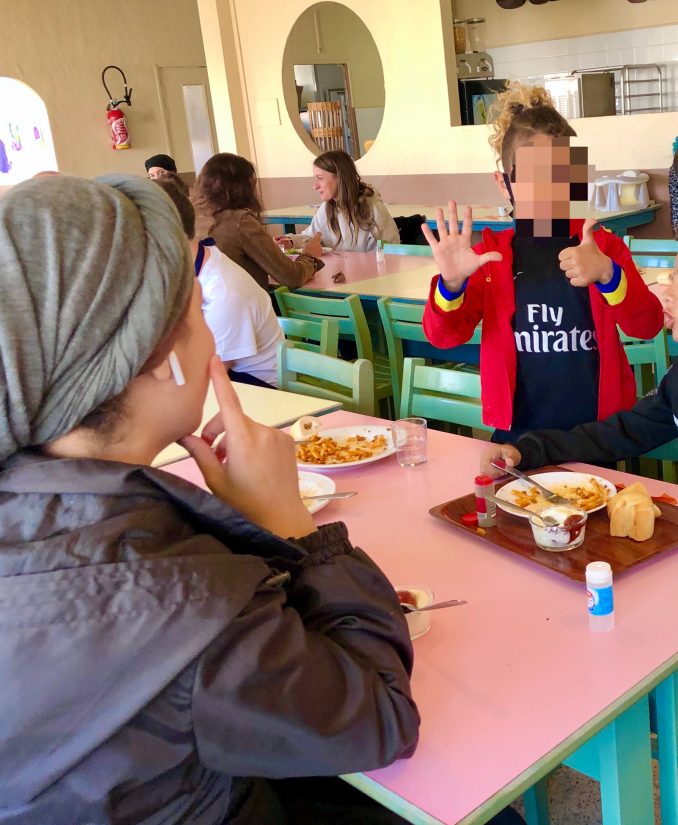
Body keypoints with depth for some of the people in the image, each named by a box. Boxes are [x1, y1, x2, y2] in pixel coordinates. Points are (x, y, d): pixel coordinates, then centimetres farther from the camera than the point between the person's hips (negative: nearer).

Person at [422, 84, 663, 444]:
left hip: (596, 431, 0)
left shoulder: (603, 245, 1)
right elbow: (444, 335, -7)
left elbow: (647, 326, -9)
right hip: (517, 435, 0)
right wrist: (451, 285, -28)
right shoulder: (491, 252, 2)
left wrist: (608, 275, -28)